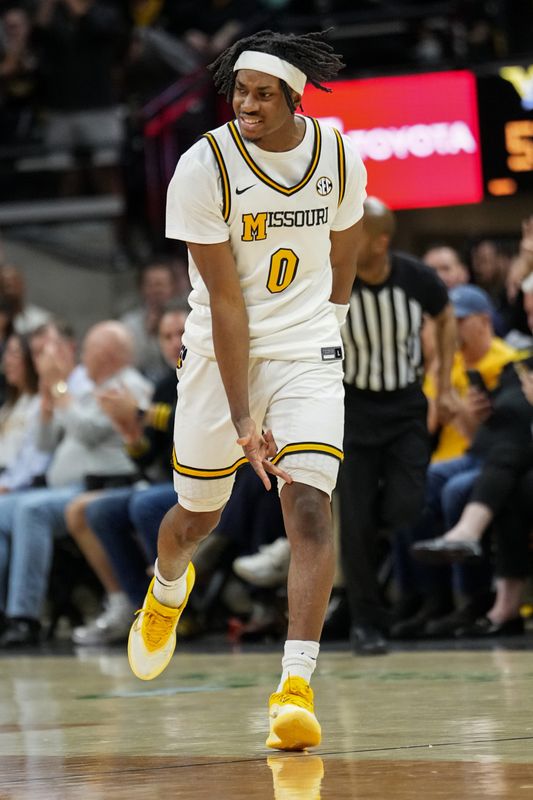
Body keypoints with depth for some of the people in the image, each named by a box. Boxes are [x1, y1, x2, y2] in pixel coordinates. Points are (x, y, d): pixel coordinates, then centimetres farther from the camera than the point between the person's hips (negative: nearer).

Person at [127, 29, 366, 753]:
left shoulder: (339, 157, -6)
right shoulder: (205, 165, -16)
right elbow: (225, 298, -18)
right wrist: (243, 419, -21)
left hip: (306, 353, 1)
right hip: (221, 353, -1)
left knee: (310, 507, -17)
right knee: (196, 516, 13)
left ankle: (296, 686, -20)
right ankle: (167, 590, 50)